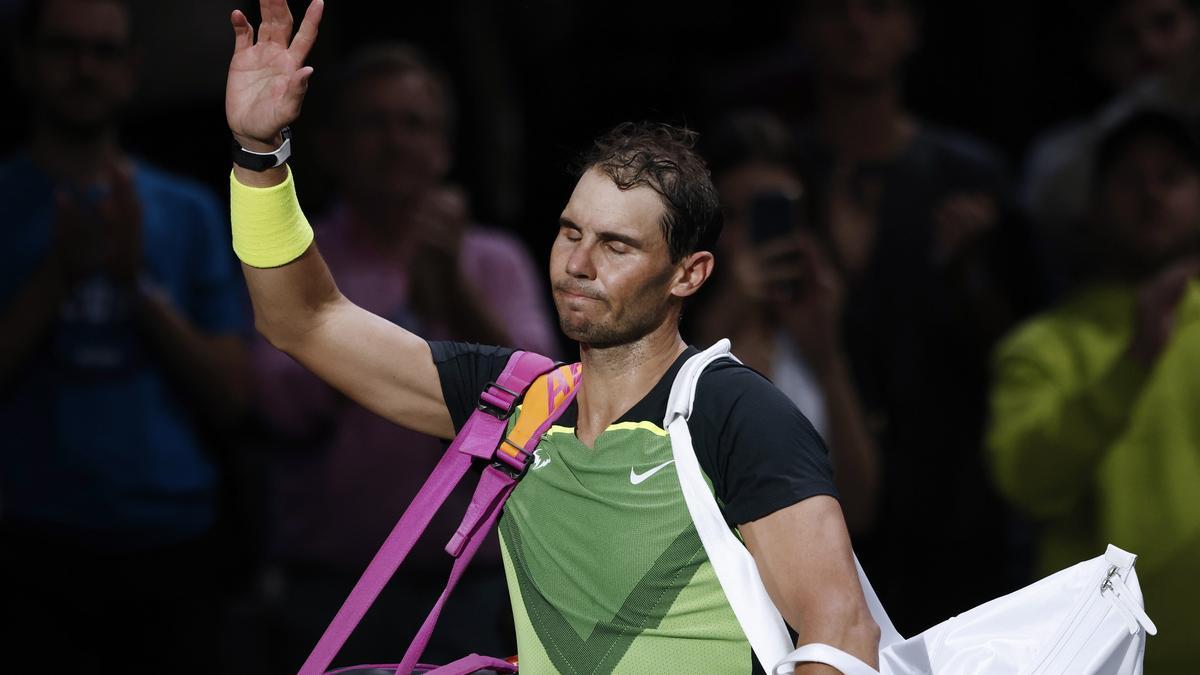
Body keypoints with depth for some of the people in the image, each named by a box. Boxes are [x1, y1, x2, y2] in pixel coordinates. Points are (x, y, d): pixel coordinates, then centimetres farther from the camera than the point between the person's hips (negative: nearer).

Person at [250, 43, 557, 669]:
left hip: (466, 598, 1)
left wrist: (453, 283, -17)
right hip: (329, 595, -1)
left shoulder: (494, 262, 9)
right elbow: (290, 404, -10)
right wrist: (408, 309, -19)